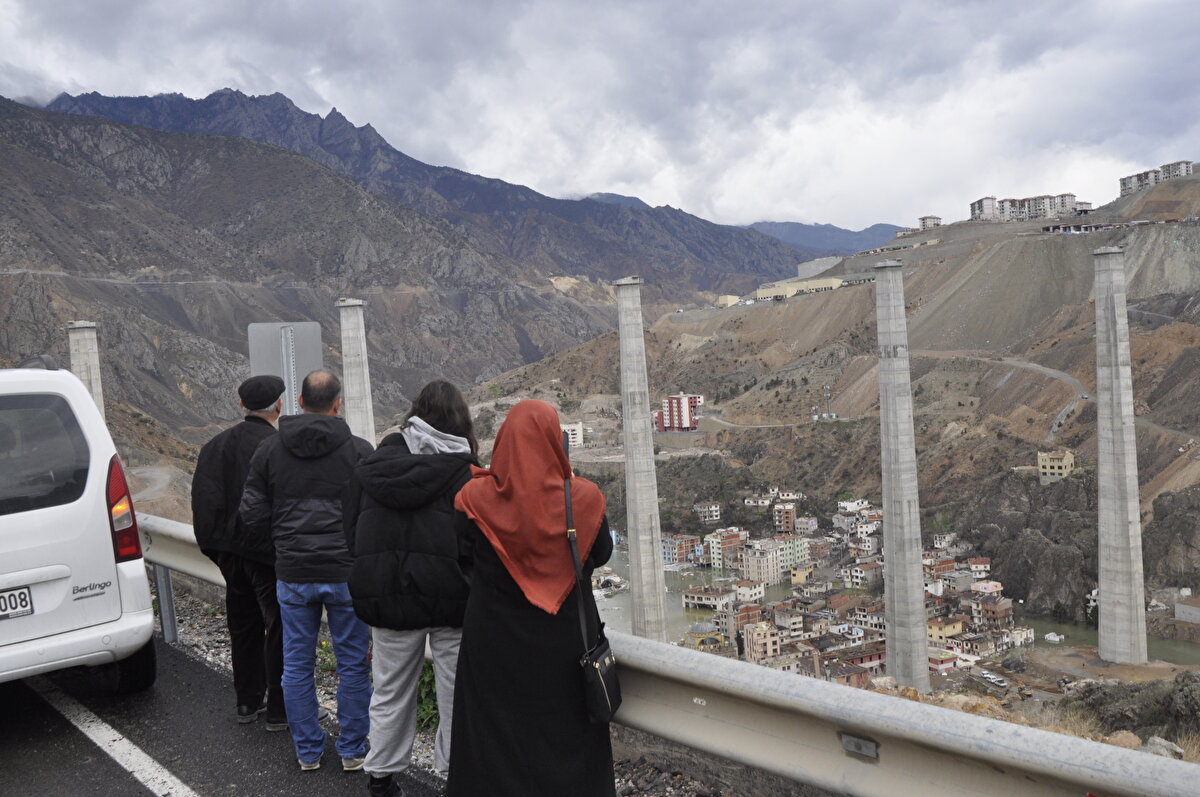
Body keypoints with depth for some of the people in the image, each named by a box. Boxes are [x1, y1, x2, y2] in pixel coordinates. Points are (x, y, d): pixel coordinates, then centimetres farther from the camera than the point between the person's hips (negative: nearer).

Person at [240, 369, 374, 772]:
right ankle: (353, 750, 19)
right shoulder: (359, 451, -8)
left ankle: (307, 750, 23)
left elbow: (253, 517, 1)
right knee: (353, 663, 10)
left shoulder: (269, 451, 0)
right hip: (346, 572, -2)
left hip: (293, 573, 2)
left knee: (297, 664, 14)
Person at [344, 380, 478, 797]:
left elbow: (351, 533, 10)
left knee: (390, 691, 17)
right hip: (451, 597, -4)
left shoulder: (370, 466, 4)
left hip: (387, 598, 4)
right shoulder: (464, 470, -9)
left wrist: (368, 591, 17)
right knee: (458, 693, 9)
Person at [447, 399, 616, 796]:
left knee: (495, 742, 14)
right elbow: (601, 554, 3)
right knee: (568, 744, 15)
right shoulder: (584, 498, -11)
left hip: (495, 647, 0)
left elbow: (464, 557, 0)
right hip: (566, 643, 0)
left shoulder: (476, 498, -12)